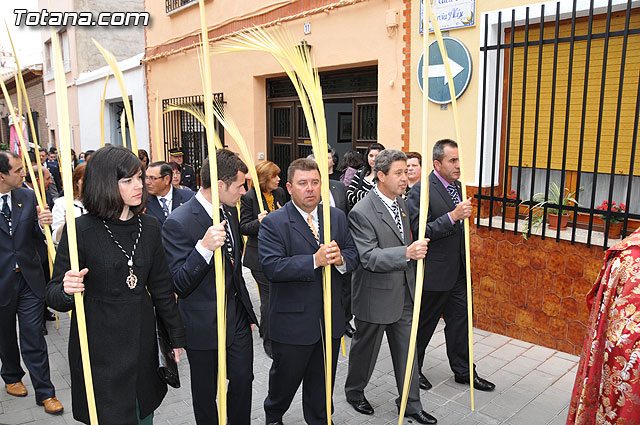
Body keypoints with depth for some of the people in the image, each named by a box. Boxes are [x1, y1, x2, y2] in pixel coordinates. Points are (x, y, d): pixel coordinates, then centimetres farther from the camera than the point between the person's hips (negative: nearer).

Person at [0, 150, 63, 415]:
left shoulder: (28, 197, -1)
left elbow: (37, 238, 1)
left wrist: (42, 224, -18)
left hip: (29, 279, 1)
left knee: (34, 338, 5)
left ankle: (45, 393, 15)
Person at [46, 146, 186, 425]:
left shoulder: (149, 227, 1)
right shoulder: (81, 230, -13)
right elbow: (53, 295, -7)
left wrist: (176, 336, 12)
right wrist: (67, 290, -31)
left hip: (142, 342, 4)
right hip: (99, 348, -4)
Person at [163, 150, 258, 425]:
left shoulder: (230, 210, 2)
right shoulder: (178, 223, -22)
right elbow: (179, 285, -24)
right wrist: (204, 247, -39)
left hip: (238, 316, 6)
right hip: (205, 325, -6)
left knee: (243, 381, 17)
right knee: (206, 392, 14)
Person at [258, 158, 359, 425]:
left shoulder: (337, 217, 4)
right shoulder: (273, 223, -13)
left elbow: (353, 255, 4)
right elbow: (272, 267, -23)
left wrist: (340, 259, -20)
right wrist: (315, 260, -30)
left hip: (330, 320, 4)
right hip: (292, 321, -4)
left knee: (323, 381, 20)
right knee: (285, 377, 17)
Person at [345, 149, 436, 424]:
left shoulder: (400, 202, 5)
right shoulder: (362, 212, -21)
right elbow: (368, 258, -27)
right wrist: (407, 253, -34)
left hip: (404, 293, 7)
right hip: (376, 296, -7)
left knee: (406, 351, 16)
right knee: (365, 349, 15)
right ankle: (354, 392, 40)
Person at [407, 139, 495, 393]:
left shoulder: (456, 186, 8)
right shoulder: (421, 191, -18)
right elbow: (419, 231, -24)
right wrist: (453, 216, -29)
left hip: (457, 270, 7)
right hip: (433, 273, -7)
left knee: (459, 321, 16)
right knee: (424, 324, 10)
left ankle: (463, 371, 32)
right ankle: (413, 369, 30)